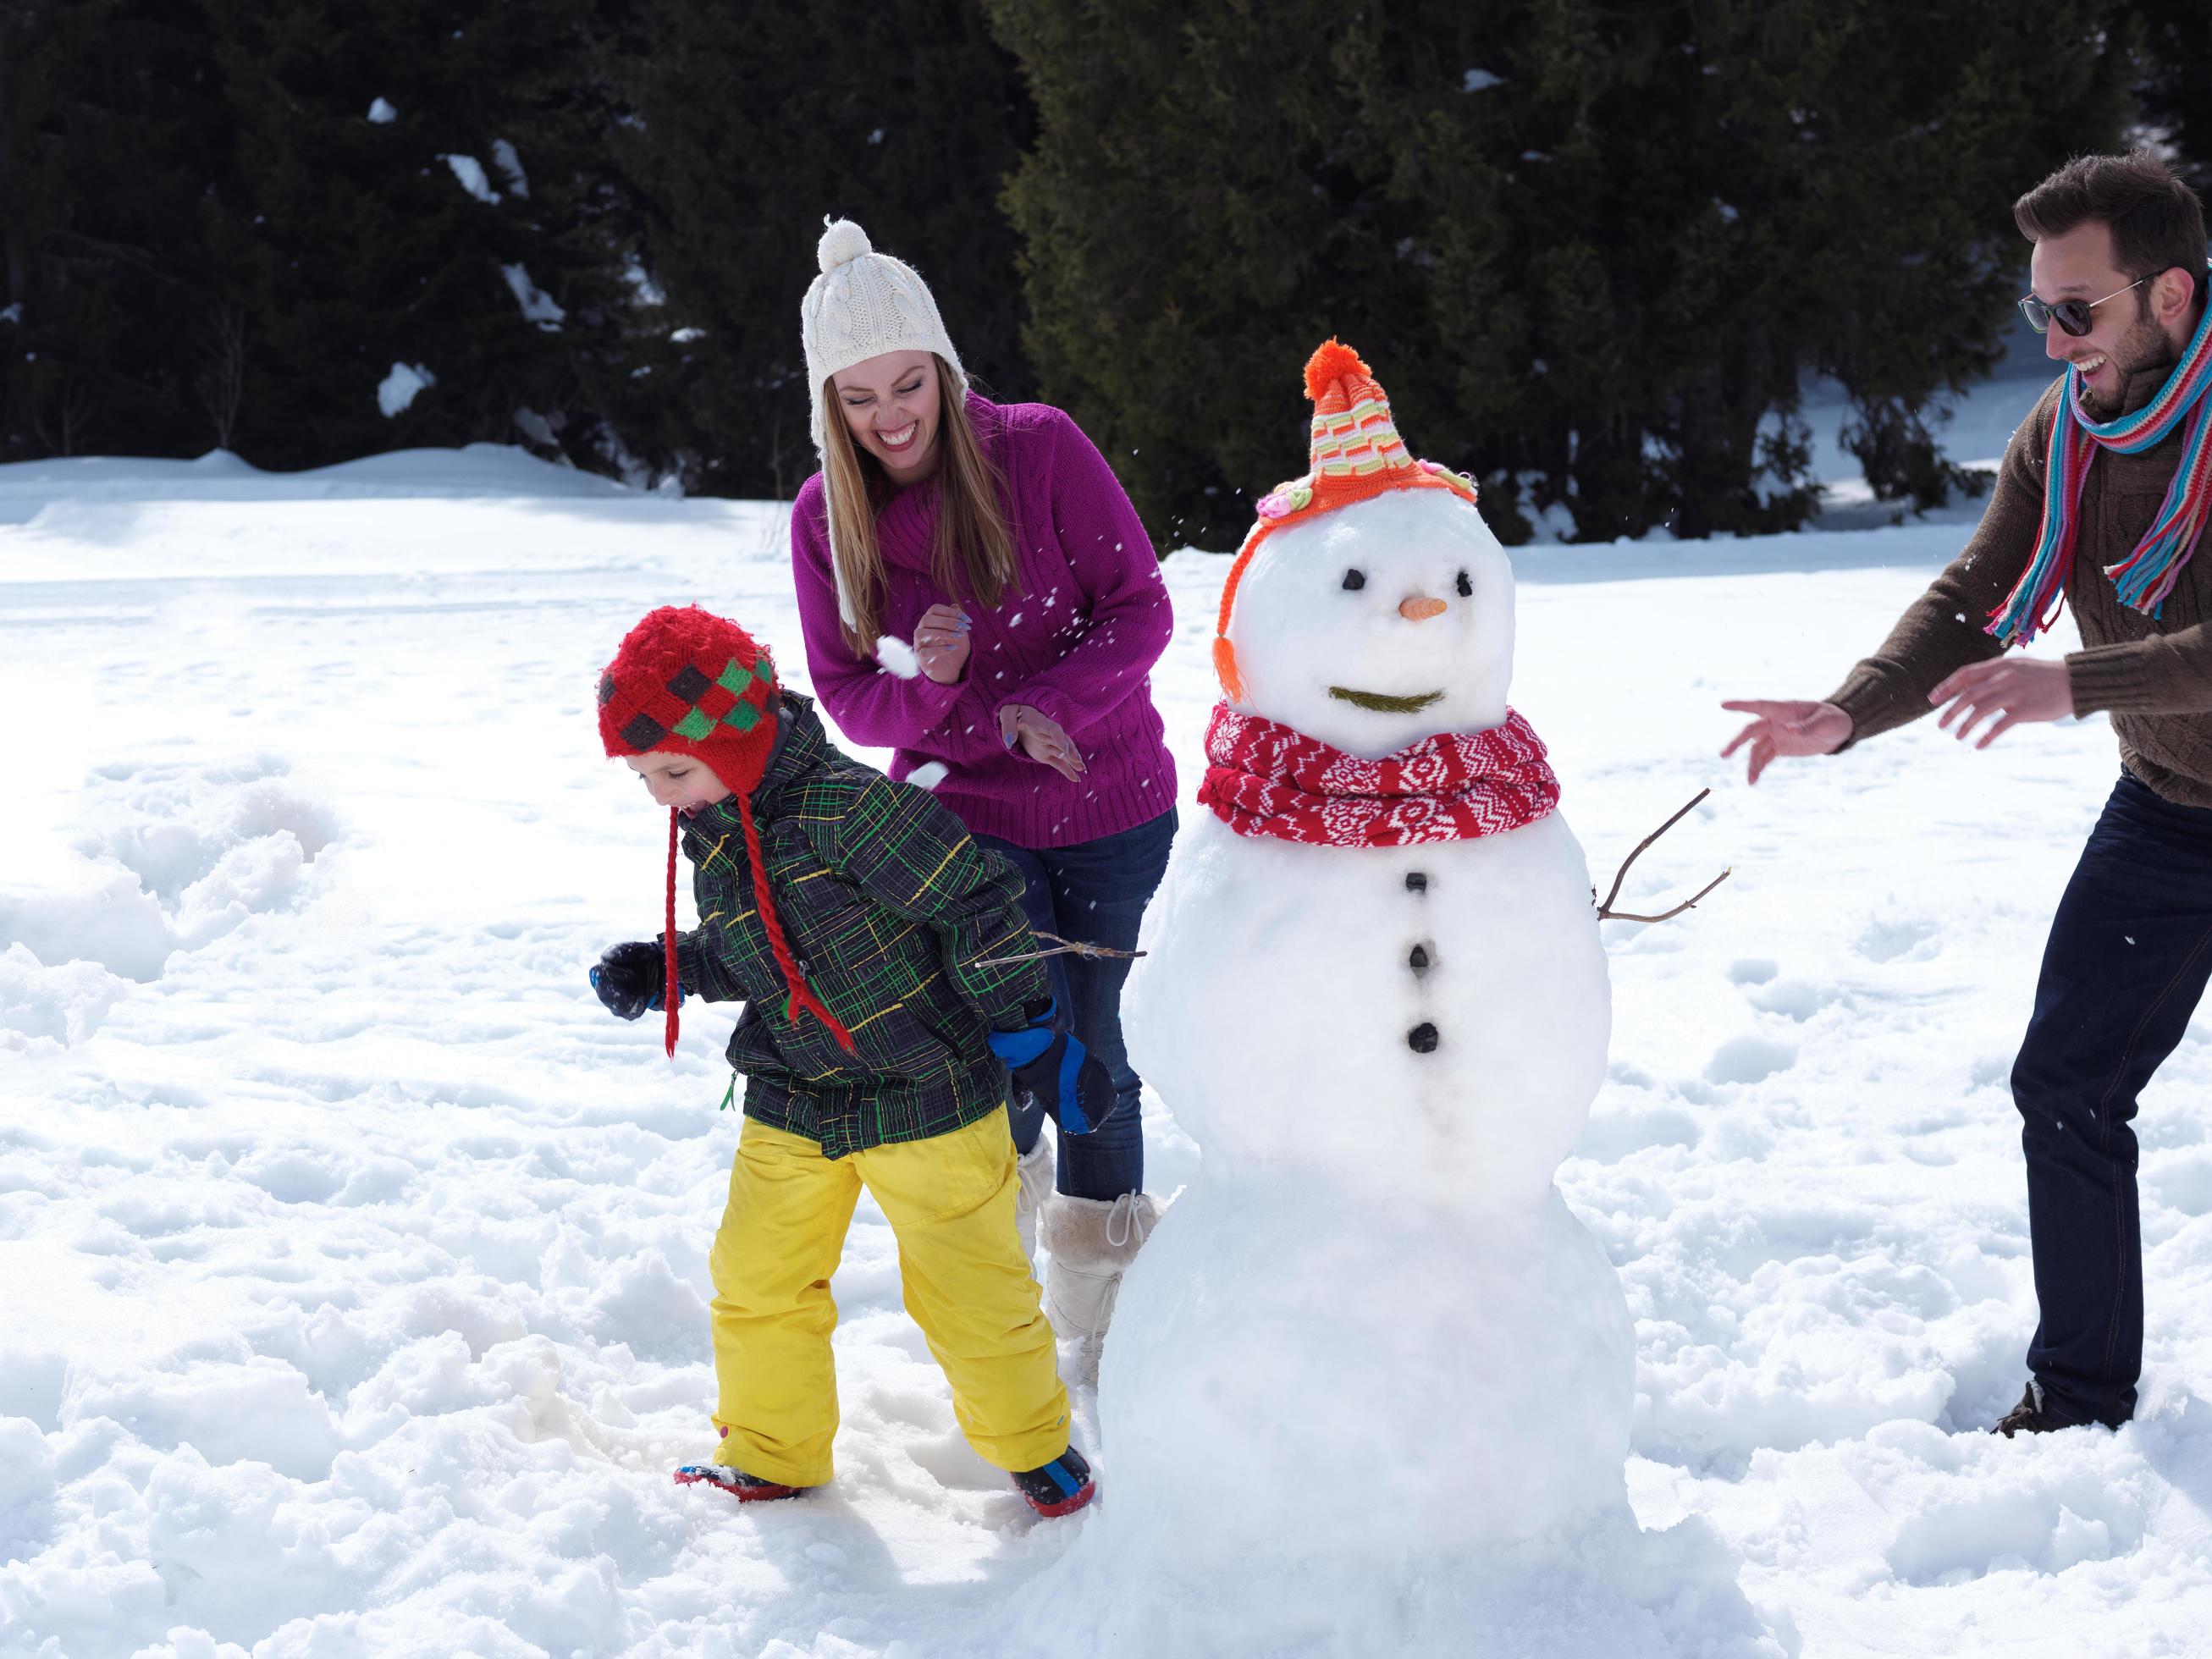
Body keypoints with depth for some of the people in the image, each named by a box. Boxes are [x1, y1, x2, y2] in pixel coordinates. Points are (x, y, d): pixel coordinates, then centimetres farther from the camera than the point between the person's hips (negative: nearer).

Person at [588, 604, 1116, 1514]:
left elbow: (977, 902, -20)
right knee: (756, 1284, 10)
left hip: (925, 1099, -7)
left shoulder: (846, 808, -25)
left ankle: (1030, 1441, 30)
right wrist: (668, 969, 0)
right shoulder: (710, 832, 1)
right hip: (791, 1106, 7)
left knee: (966, 1293, 5)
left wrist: (1028, 1036, -16)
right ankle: (772, 1456, 31)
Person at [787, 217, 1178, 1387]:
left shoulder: (1039, 449, -12)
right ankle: (1008, 1168, 21)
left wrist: (1043, 705, -27)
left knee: (1091, 1050, 7)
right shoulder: (826, 515, -6)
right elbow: (848, 695, -3)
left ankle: (1096, 1316, 27)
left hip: (1111, 808, 0)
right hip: (970, 818, 1)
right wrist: (974, 710, -23)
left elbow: (1139, 610, -11)